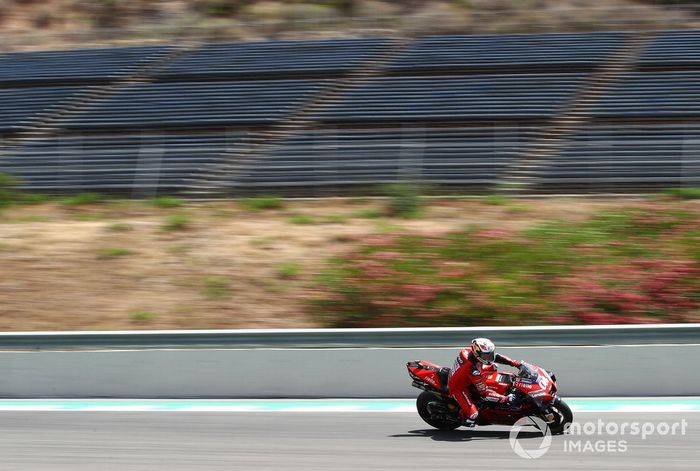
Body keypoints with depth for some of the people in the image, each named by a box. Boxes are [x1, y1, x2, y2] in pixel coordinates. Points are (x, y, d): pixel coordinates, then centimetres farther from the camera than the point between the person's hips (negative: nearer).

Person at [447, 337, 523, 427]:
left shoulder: (470, 351, -17)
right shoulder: (473, 369, -40)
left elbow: (495, 356, -5)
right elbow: (484, 393, -36)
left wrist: (516, 363, -9)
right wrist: (505, 399, -37)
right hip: (458, 388, -8)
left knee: (492, 367, 11)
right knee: (473, 414, -21)